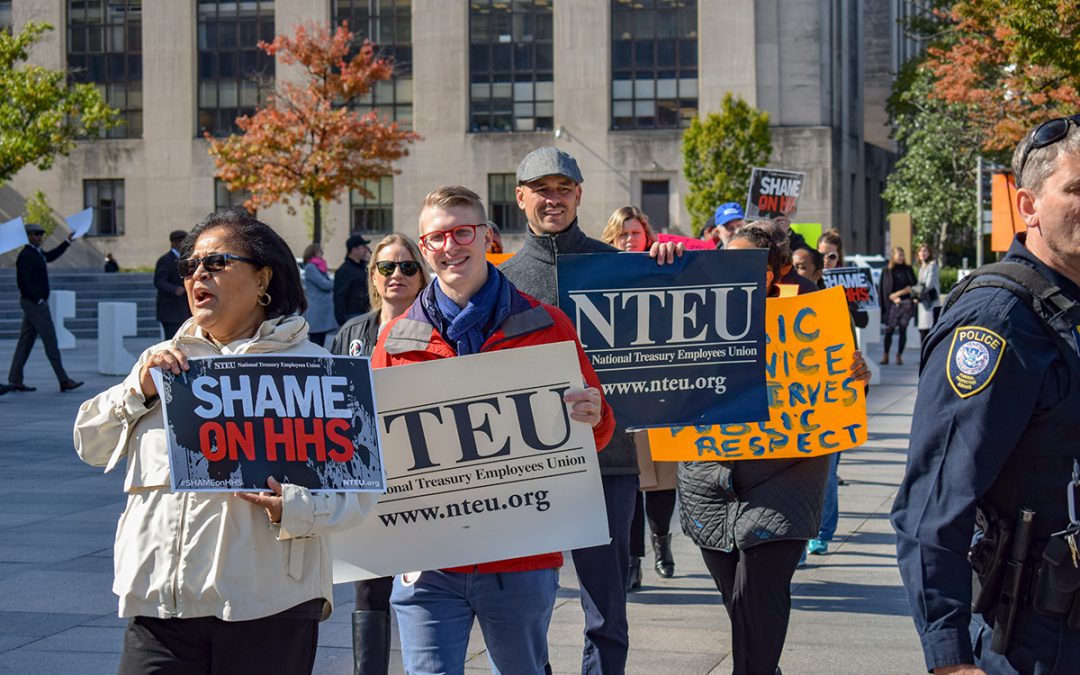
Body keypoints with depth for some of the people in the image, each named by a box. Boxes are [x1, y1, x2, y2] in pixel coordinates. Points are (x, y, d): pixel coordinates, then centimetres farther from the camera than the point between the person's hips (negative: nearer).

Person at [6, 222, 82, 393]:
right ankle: (64, 381, -7)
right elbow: (22, 282, -21)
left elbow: (50, 256, 36)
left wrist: (67, 242, 32)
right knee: (50, 341, -8)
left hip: (34, 302, 10)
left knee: (26, 341, 9)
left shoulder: (37, 252, 14)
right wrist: (38, 300, -19)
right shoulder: (25, 255, -15)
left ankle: (15, 381, 11)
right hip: (34, 303, -10)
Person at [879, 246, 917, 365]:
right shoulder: (886, 271, 7)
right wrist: (894, 298, -11)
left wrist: (898, 293, -6)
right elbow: (884, 290, 3)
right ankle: (885, 356, 0)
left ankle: (899, 355, 7)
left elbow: (913, 286, 3)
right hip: (892, 305, -1)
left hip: (907, 303, 1)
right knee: (889, 329, -6)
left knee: (903, 330, 1)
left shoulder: (908, 269, 11)